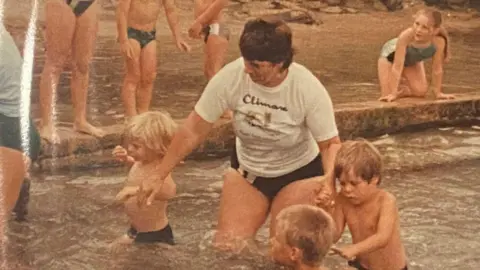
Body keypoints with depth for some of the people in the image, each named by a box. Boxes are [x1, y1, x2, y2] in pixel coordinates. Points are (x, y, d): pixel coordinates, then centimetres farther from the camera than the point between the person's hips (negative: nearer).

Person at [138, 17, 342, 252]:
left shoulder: (309, 89, -28)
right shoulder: (231, 77, -24)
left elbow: (330, 143, -18)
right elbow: (193, 131, -16)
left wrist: (329, 179, -39)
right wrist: (159, 177, -14)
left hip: (299, 173, -2)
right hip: (247, 170, 2)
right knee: (226, 245, -5)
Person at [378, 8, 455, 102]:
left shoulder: (439, 41, -37)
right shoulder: (406, 35, -46)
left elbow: (437, 69, -22)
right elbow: (397, 66, -40)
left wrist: (438, 93, -14)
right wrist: (392, 94, -39)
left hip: (413, 60, 3)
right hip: (391, 54, -3)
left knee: (421, 92, -5)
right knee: (388, 94, -10)